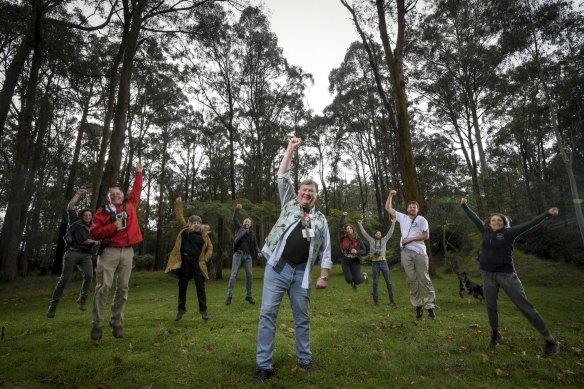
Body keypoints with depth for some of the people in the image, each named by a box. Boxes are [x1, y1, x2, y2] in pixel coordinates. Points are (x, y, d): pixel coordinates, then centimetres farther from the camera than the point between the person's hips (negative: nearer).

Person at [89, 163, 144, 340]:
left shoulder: (130, 206, 13)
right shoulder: (103, 211, 4)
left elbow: (136, 190, 25)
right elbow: (94, 233, -1)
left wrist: (139, 173, 26)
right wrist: (113, 227, -11)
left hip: (127, 252, 3)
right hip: (109, 252, -3)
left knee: (123, 288, 4)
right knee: (103, 287, -5)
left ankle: (116, 323, 13)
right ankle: (97, 324, 7)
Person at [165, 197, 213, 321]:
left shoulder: (204, 234, 4)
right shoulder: (185, 230, 6)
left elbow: (210, 248, 9)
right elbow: (179, 217, 1)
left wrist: (205, 259, -2)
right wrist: (178, 204, -6)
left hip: (197, 263, -1)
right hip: (185, 261, 1)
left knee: (200, 286, 4)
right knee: (182, 286, 10)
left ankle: (203, 310, 13)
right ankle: (181, 309, 26)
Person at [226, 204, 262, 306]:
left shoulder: (252, 233, 16)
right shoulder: (239, 228, 11)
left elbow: (255, 245, 14)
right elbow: (235, 219, 0)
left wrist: (258, 252, -5)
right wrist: (237, 209, -11)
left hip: (248, 256, 3)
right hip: (238, 254, -3)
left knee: (249, 275, 0)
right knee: (234, 274, -8)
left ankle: (249, 295, 12)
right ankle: (229, 295, -6)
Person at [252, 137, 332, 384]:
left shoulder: (321, 220, 13)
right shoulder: (290, 204, 11)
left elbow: (325, 250, 9)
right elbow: (283, 178, 5)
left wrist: (324, 276, 0)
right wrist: (291, 149, 6)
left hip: (301, 272, 2)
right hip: (277, 268, -1)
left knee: (302, 317, 12)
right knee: (267, 314, -3)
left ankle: (305, 359, 30)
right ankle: (264, 366, 8)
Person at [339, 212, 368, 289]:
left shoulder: (358, 239, -5)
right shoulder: (343, 237, -5)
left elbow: (364, 250, -1)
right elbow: (340, 225, -8)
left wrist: (357, 252, -18)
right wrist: (343, 216, -18)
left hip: (355, 261, -1)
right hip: (345, 260, 1)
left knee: (357, 280, -2)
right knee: (348, 279, -3)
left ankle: (364, 276, 36)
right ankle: (353, 282, 38)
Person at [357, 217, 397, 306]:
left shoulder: (384, 240, 14)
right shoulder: (371, 240, 12)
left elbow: (390, 233, 12)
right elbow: (364, 233, 13)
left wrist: (393, 223, 7)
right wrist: (360, 225, 12)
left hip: (383, 262, 1)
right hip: (375, 263, -1)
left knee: (388, 281, 1)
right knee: (375, 282, 3)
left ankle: (391, 299, 8)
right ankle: (376, 299, 10)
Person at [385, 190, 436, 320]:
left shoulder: (421, 219, 4)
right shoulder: (402, 217, 13)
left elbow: (426, 236, -3)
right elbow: (388, 208, 19)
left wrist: (410, 239, -8)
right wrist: (391, 195, 14)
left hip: (419, 252, -3)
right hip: (406, 252, 3)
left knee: (424, 279, -1)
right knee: (411, 279, 5)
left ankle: (430, 306, 4)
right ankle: (418, 305, 12)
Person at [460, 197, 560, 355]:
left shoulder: (508, 233, -2)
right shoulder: (486, 231, 7)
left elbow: (529, 224, -5)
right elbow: (474, 217, 16)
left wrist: (547, 214, -8)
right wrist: (464, 205, 24)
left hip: (506, 274, -3)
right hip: (488, 275, 3)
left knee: (524, 306, -1)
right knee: (491, 307, 10)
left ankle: (549, 339, 10)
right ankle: (495, 334, 30)